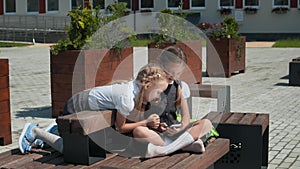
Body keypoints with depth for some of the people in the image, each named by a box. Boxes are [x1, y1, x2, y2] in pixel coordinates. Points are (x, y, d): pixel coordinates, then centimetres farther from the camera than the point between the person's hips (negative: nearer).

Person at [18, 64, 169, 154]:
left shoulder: (136, 87, -10)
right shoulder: (127, 98, -36)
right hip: (74, 109, -9)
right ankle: (34, 131, 14)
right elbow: (120, 128, -21)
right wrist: (146, 122, -20)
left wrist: (151, 123, -16)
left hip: (83, 103, 9)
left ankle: (58, 129, 32)